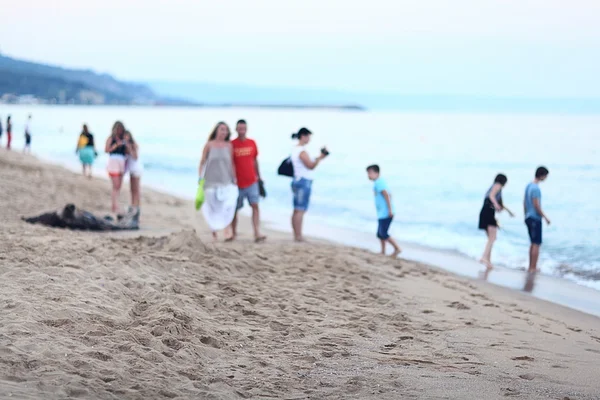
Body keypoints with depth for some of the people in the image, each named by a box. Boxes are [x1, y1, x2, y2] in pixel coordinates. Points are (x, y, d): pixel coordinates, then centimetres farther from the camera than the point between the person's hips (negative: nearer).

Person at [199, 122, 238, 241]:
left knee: (227, 205, -17)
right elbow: (202, 162, 3)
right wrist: (200, 178, -3)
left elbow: (231, 163, 12)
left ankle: (228, 231, -25)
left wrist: (234, 179, 10)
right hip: (211, 180, -1)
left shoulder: (229, 146, 7)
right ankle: (214, 230, 19)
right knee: (212, 206, 3)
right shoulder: (209, 145, 1)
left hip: (226, 180, 1)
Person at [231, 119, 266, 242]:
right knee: (235, 209, 6)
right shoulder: (232, 145, -5)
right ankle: (233, 233, 20)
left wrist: (258, 176, 17)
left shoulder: (252, 143, 6)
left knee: (255, 206, -8)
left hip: (252, 182, 3)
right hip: (237, 183, -2)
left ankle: (257, 234, -14)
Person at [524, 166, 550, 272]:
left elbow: (524, 203, 16)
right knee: (536, 244, -3)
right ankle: (533, 268, -2)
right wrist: (545, 217, -13)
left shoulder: (529, 186, 9)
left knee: (533, 243, 17)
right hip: (535, 219, -9)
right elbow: (536, 206, -20)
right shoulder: (536, 189, -19)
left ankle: (531, 266, 22)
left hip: (529, 218, 9)